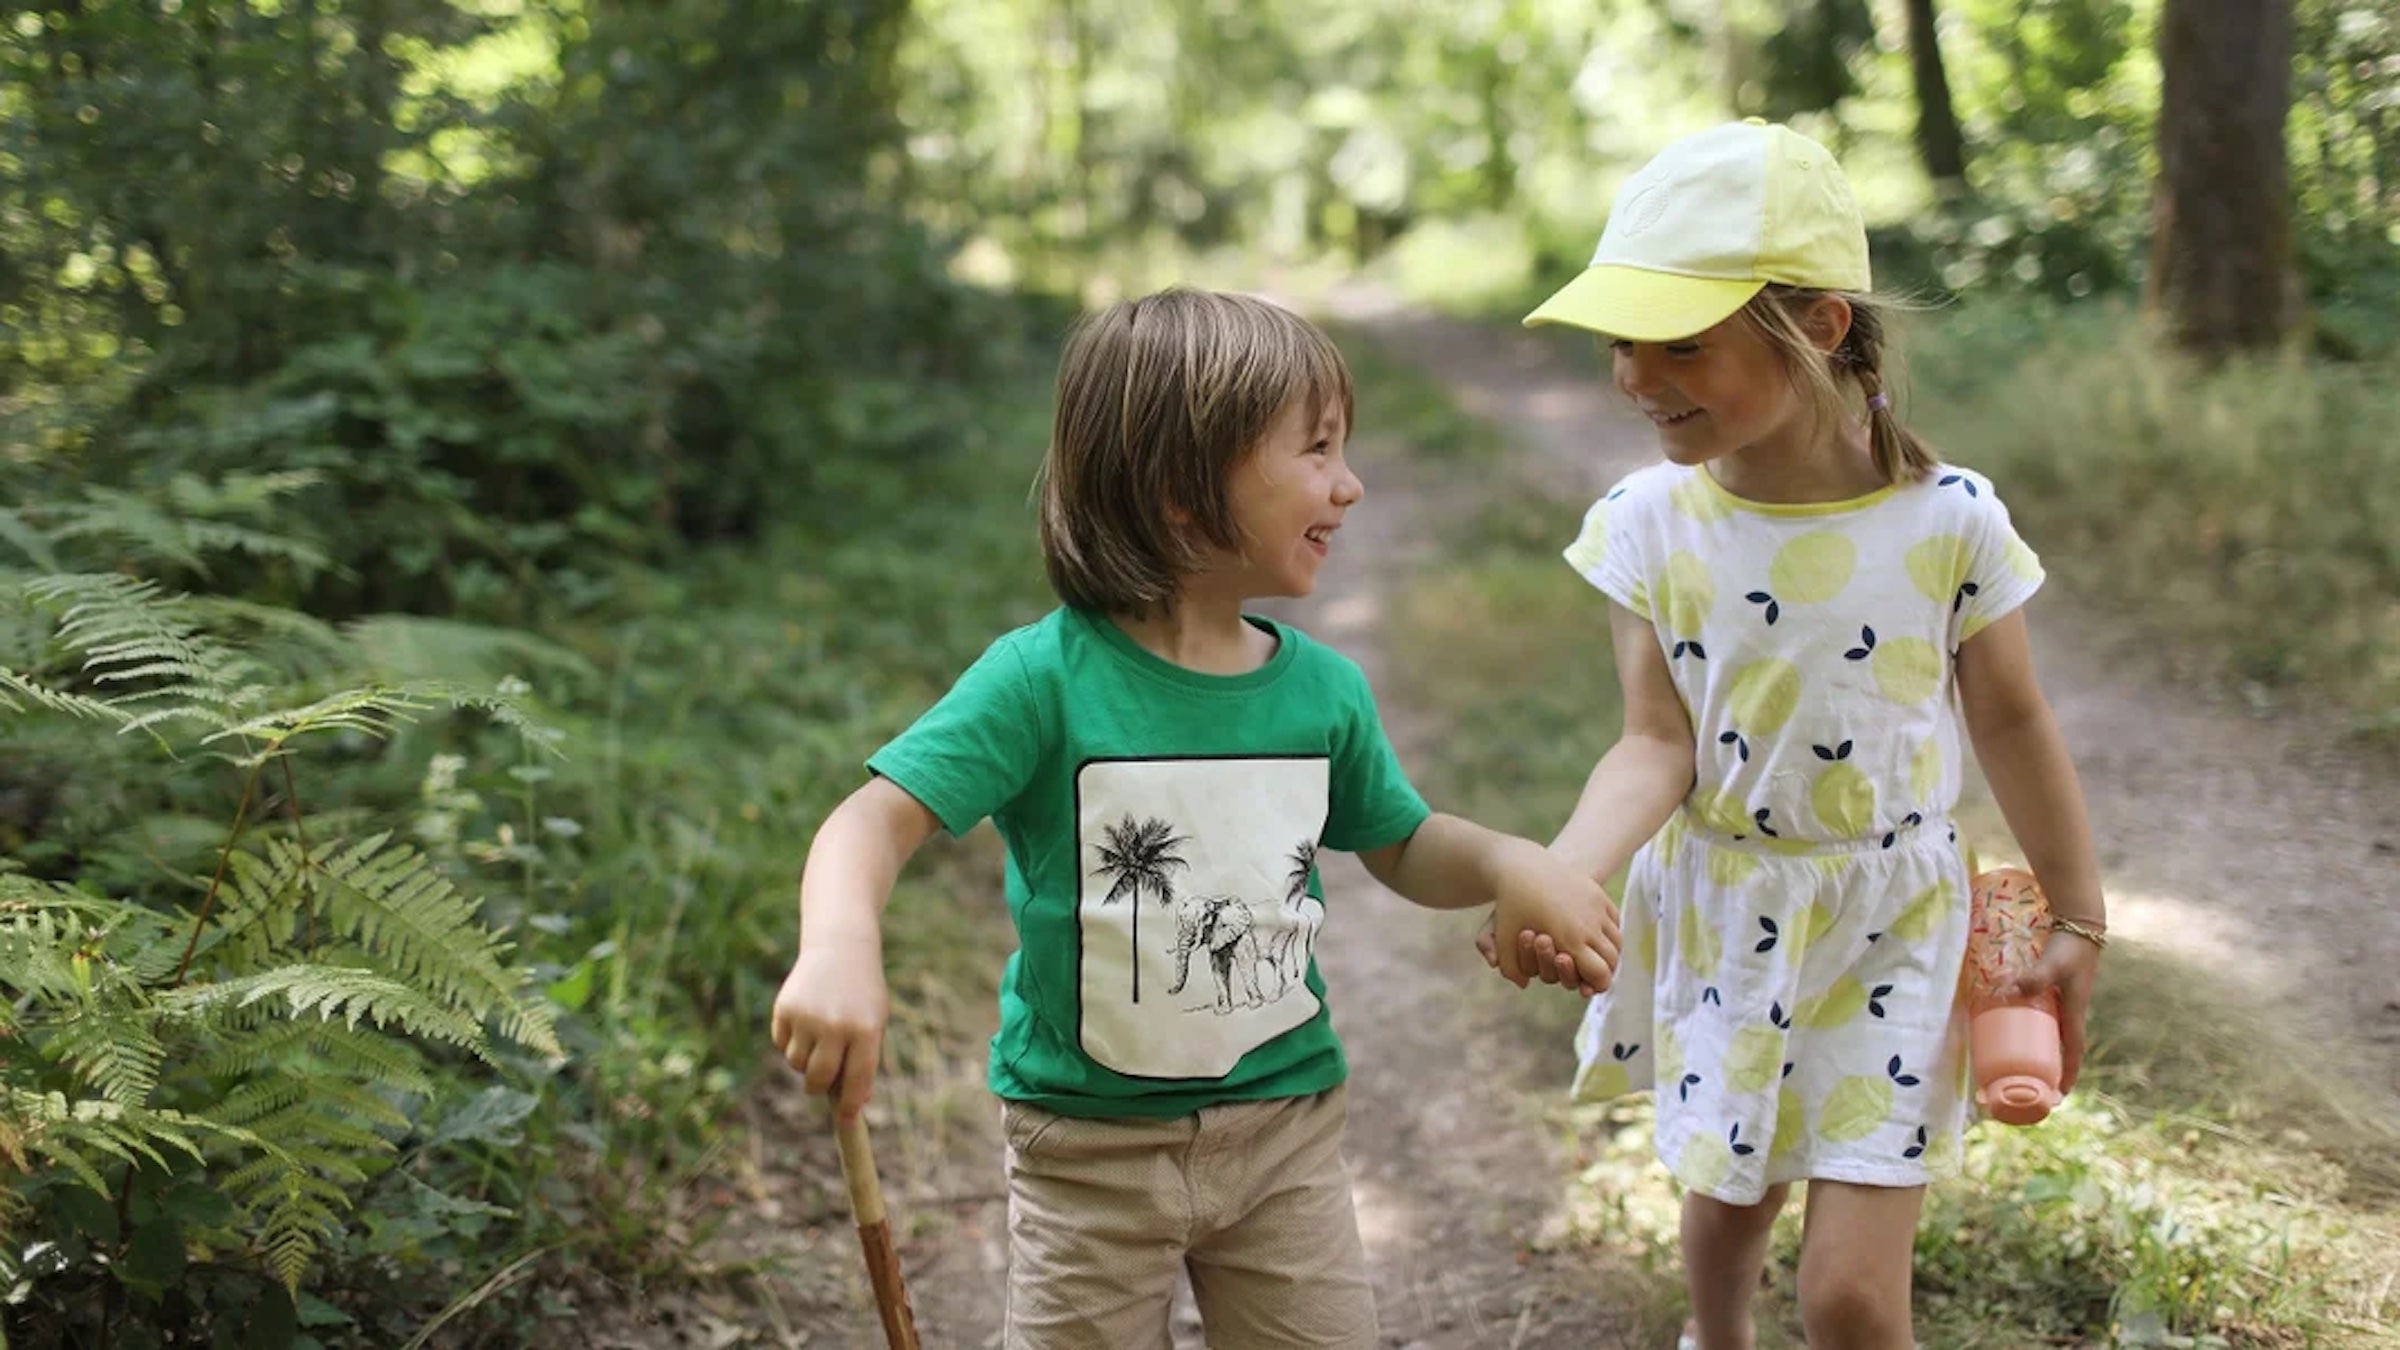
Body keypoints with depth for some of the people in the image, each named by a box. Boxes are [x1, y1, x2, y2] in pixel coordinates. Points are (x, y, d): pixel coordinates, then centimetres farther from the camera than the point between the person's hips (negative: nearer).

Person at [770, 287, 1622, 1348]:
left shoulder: (1323, 690, -4)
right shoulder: (1047, 678, -18)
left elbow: (1402, 846, 12)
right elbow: (879, 820, -22)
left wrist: (1509, 864, -9)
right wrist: (838, 950, -42)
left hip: (1282, 1126, 4)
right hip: (1091, 1147, -4)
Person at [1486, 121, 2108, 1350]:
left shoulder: (1947, 520, -18)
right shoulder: (1650, 523, -13)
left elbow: (2011, 723, -5)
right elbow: (1659, 747, -15)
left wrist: (2078, 926, 5)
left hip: (1886, 927, -2)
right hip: (1717, 917, 2)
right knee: (1727, 1198, 24)